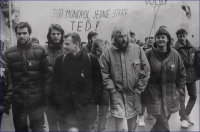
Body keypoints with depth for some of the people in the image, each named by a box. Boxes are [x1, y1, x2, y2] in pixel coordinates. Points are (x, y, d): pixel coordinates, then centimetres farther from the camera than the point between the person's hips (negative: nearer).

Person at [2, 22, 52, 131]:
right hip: (17, 100, 2)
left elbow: (47, 74, -1)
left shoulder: (40, 50, -1)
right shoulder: (8, 53, 2)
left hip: (36, 99, -1)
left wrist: (47, 95, -6)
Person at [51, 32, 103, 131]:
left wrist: (94, 101, -6)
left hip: (87, 107, -1)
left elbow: (98, 82, 1)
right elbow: (56, 82, 6)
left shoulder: (91, 60, -2)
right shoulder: (60, 60, 4)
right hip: (67, 107, 1)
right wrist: (60, 101, -3)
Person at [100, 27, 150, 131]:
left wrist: (138, 90, -2)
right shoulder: (107, 53, -5)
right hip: (117, 95, -2)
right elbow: (104, 74, -5)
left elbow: (146, 70, 1)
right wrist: (113, 90, -12)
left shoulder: (137, 49, -1)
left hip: (134, 95, 3)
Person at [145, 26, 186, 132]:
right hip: (154, 95, -3)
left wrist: (180, 90, 6)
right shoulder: (148, 54, -9)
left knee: (161, 123, 16)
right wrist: (145, 90, -4)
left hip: (170, 95, 3)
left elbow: (182, 74, 9)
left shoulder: (175, 54, -1)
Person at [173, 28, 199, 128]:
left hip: (191, 76, 6)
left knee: (193, 96, 14)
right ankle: (183, 118, 19)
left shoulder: (192, 48, 5)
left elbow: (196, 62, 7)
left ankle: (187, 114, 33)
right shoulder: (175, 49, -12)